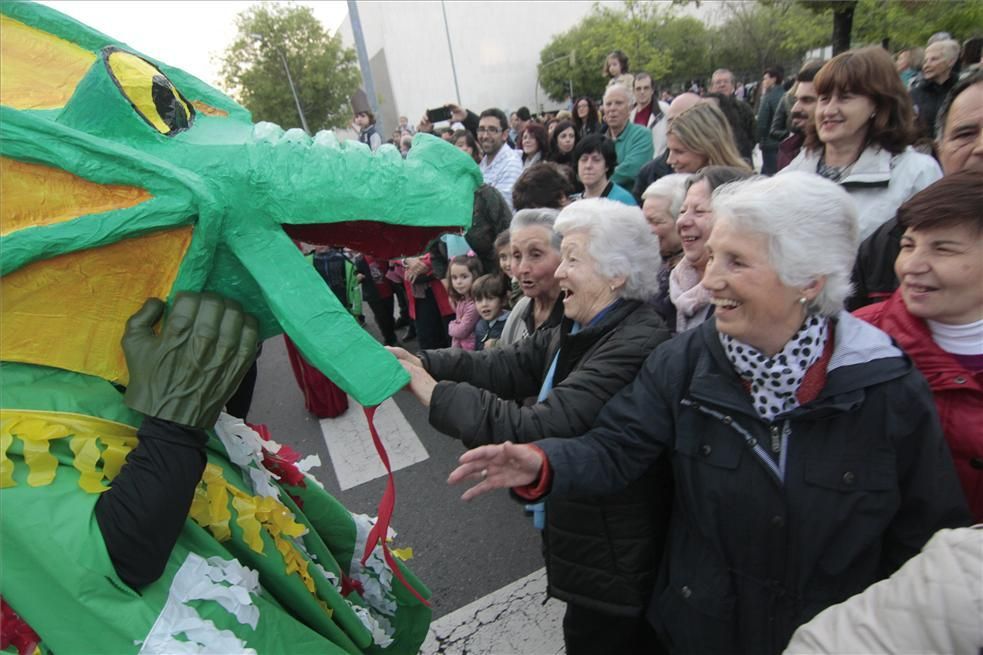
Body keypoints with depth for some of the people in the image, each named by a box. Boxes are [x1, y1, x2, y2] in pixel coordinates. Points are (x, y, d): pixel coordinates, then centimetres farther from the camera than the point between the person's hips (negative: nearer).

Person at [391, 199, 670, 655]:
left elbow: (539, 430, -34)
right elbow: (504, 365, -2)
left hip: (612, 566, -8)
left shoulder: (636, 347, -30)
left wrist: (432, 391, -27)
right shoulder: (579, 331, 1)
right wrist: (417, 360, -12)